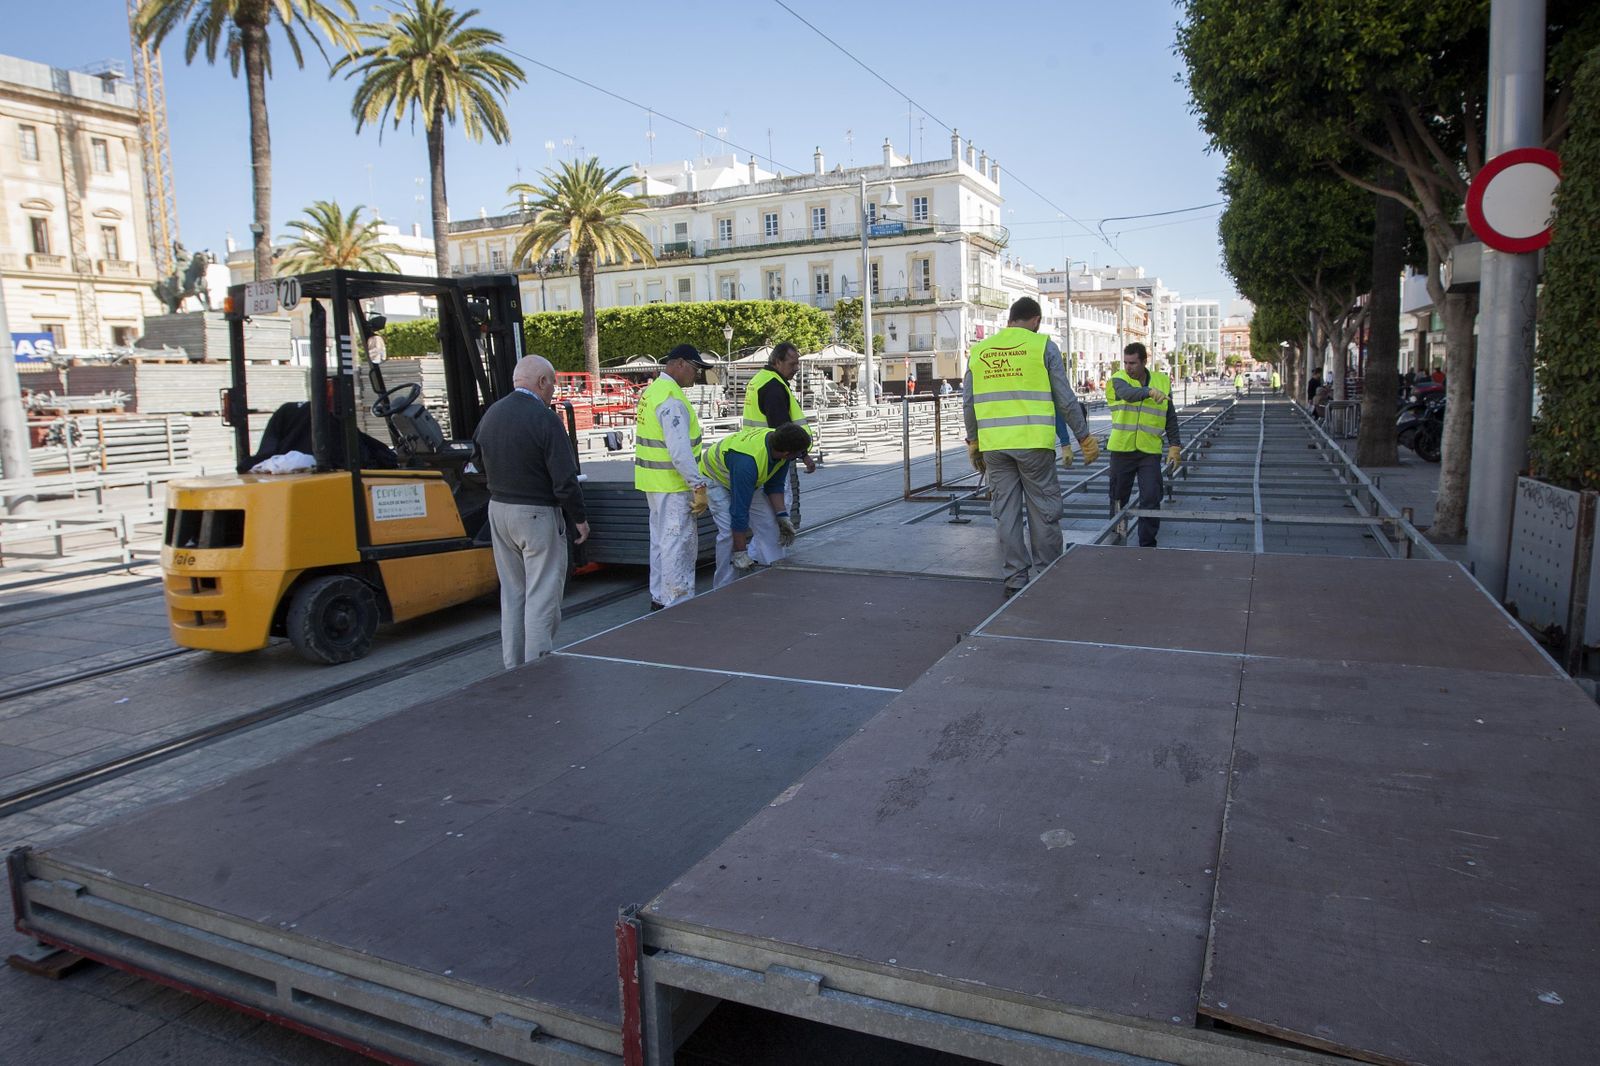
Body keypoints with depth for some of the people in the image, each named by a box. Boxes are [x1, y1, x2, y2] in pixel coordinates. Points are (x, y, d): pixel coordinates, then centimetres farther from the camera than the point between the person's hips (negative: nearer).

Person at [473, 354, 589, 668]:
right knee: (542, 595, -1)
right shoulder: (544, 418, -17)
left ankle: (513, 666, 23)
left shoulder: (490, 414, 5)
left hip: (498, 510, 8)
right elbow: (565, 478, -17)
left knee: (512, 593, 16)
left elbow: (481, 463, 14)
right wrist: (579, 518, -7)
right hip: (538, 514, -7)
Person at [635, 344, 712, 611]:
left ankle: (659, 598, 27)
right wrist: (699, 487, -24)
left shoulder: (652, 390, 13)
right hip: (673, 484, -10)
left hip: (655, 481, 10)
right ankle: (678, 603, 0)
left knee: (661, 540, 18)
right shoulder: (672, 398, -19)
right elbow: (679, 449, -26)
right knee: (679, 543, -4)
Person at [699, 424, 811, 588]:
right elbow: (739, 510, -39)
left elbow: (774, 485, -4)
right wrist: (740, 553, -33)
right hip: (715, 477, -7)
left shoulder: (778, 443, -21)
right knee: (729, 532, -21)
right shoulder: (748, 461, -44)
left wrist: (782, 516, -13)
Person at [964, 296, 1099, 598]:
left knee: (1005, 513, 7)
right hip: (1034, 444, -3)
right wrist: (1084, 438, 9)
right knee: (1044, 511, 7)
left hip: (994, 445, 3)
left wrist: (974, 443, 21)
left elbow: (968, 404, 11)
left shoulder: (979, 350, 9)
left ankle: (1014, 580, 10)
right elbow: (1065, 400, 0)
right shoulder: (1044, 346, 0)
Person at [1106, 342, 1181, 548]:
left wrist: (1174, 446, 6)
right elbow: (1128, 393, -28)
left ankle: (1147, 545, 4)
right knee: (1118, 498, 10)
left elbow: (1170, 417, 12)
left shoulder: (1162, 381, 6)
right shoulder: (1118, 379, -3)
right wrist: (1149, 391, -46)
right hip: (1122, 449, -1)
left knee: (1151, 499, -5)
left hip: (1150, 451, 1)